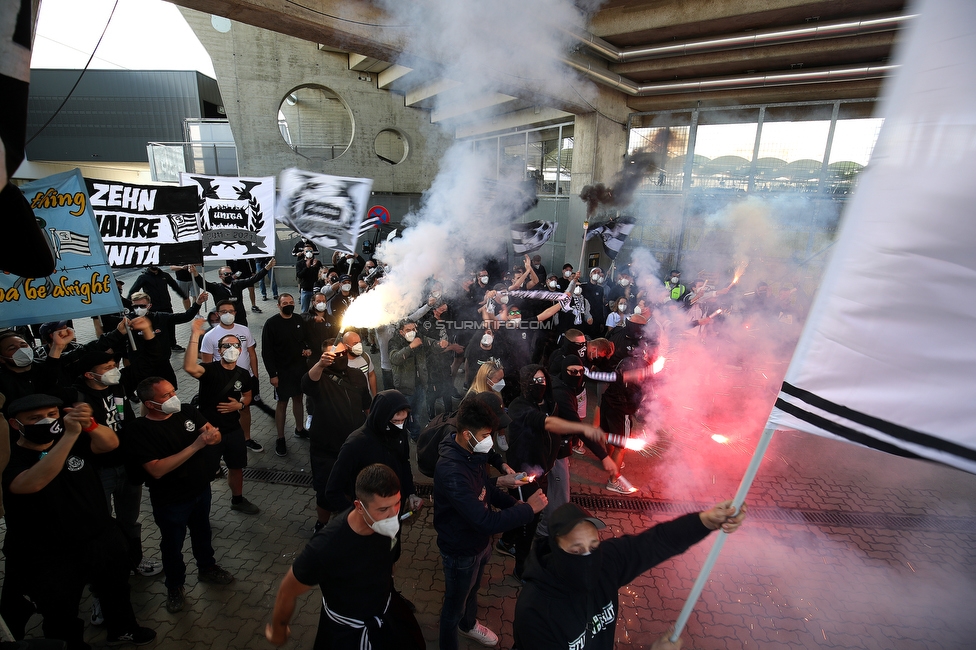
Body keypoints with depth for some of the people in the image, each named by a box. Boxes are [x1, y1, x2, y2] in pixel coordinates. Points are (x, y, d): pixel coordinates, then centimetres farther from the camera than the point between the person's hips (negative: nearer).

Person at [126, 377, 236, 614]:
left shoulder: (186, 412, -11)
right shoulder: (140, 430, -24)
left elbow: (215, 434, -7)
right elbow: (157, 470, -31)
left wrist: (211, 434, -32)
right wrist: (195, 446, -36)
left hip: (201, 490, 4)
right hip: (171, 501, -4)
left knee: (202, 532, 26)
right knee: (172, 545, 18)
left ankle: (207, 568, 51)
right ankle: (175, 587, 43)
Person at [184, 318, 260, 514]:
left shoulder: (243, 374, -3)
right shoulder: (209, 369, -17)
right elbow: (189, 367, -41)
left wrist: (239, 405, -8)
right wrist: (195, 336, -43)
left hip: (234, 430, 5)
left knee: (236, 467, 20)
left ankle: (238, 500, 43)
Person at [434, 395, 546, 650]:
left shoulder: (473, 453, -11)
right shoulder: (451, 472, -40)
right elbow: (487, 522, -40)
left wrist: (514, 503, -10)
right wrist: (528, 509, -30)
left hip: (480, 542, 8)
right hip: (461, 551, -8)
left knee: (472, 589, 33)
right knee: (455, 603, 19)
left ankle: (469, 624, 61)